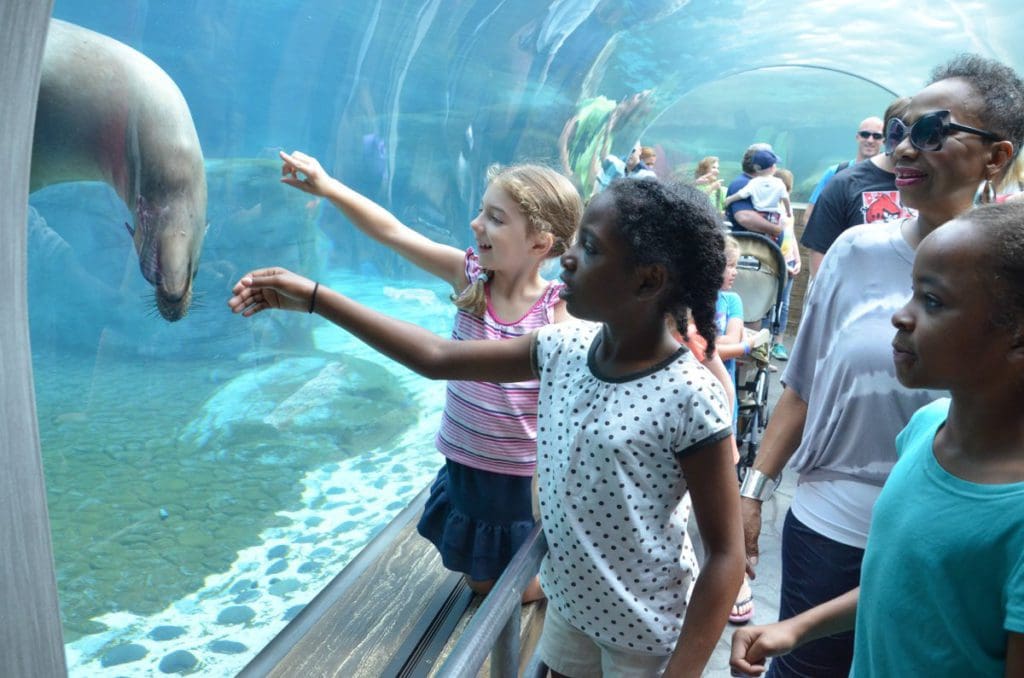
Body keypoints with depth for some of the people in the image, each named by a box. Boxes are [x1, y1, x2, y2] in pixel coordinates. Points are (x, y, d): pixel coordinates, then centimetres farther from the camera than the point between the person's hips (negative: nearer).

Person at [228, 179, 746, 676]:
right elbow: (436, 358, -3)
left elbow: (726, 556, -19)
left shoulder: (689, 398, -25)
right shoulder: (565, 349, -8)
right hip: (569, 605, 5)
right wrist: (314, 298, -3)